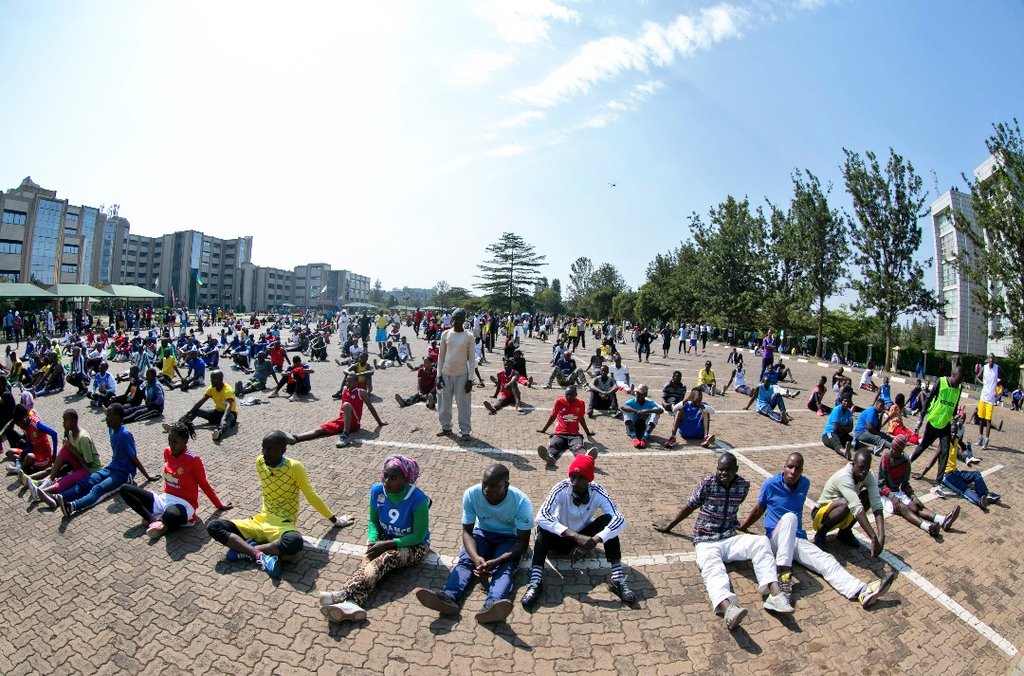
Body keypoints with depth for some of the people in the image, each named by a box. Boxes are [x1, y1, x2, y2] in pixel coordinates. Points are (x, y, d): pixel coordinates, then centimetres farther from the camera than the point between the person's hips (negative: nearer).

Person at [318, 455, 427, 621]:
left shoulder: (419, 499, -25)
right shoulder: (377, 490, -11)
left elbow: (418, 536, -19)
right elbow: (373, 521, 4)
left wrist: (387, 544, -24)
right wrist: (373, 541, -16)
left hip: (413, 545, -4)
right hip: (385, 539, 4)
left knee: (384, 559, -33)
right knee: (369, 561, -28)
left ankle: (342, 595, -46)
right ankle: (352, 602, -51)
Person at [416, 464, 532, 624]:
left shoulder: (522, 502, -28)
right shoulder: (471, 494, -22)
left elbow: (523, 542, -23)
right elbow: (467, 531, -15)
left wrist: (496, 561, -36)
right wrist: (476, 557, -35)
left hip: (510, 538, -2)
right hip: (482, 532, 3)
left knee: (506, 567, -32)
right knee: (465, 559, -26)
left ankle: (491, 604, -57)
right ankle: (448, 597, -48)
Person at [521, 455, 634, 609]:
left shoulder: (597, 491, -21)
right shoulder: (561, 488, -25)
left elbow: (620, 520, -32)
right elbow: (541, 517, -38)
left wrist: (593, 541, -45)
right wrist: (575, 536, -47)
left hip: (584, 539, 2)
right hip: (560, 539, -1)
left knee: (609, 520, -25)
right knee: (543, 527, -33)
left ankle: (617, 578, -25)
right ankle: (536, 582, -37)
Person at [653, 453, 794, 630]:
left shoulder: (744, 485, -1)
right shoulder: (707, 483, -10)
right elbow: (690, 507, 4)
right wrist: (669, 526, 14)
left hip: (730, 539, 4)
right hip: (706, 541, -4)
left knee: (761, 541, -23)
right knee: (713, 568, -35)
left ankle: (775, 593, -35)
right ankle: (729, 609, -62)